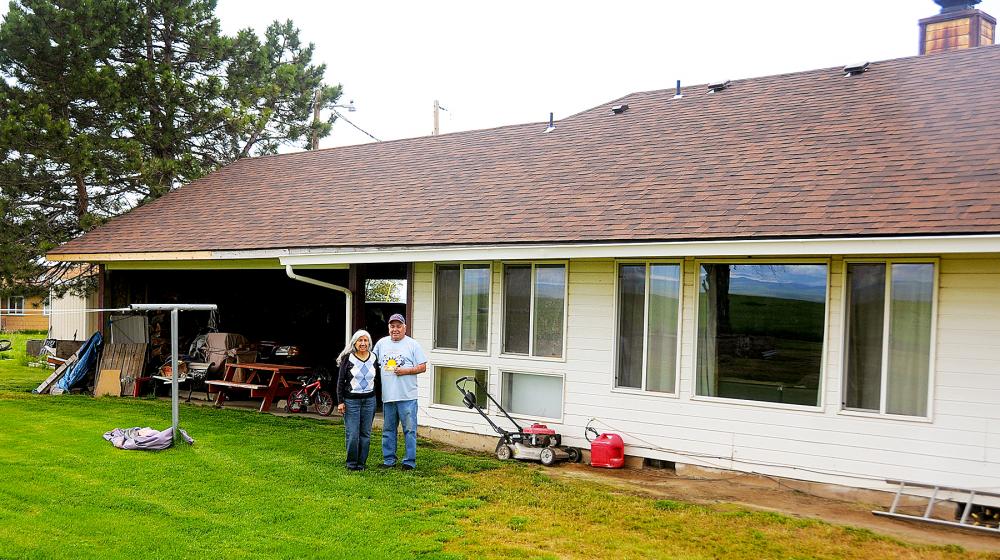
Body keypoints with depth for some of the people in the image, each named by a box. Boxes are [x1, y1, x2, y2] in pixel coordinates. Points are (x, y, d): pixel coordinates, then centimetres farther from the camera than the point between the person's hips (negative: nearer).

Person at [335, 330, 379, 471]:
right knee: (352, 434, -3)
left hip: (369, 400, 3)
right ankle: (351, 464, 9)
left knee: (366, 433, 7)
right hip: (351, 400, -3)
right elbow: (340, 381, -2)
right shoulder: (347, 358, -3)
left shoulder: (374, 358, 6)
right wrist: (340, 401, -6)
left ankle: (362, 462, 17)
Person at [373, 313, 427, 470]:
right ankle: (389, 460, 22)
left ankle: (410, 461, 5)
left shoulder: (412, 344, 0)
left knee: (409, 429, -3)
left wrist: (406, 371, -15)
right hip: (387, 395, 4)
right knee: (388, 429, 12)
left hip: (407, 396, -4)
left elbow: (423, 367, -2)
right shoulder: (381, 343, 12)